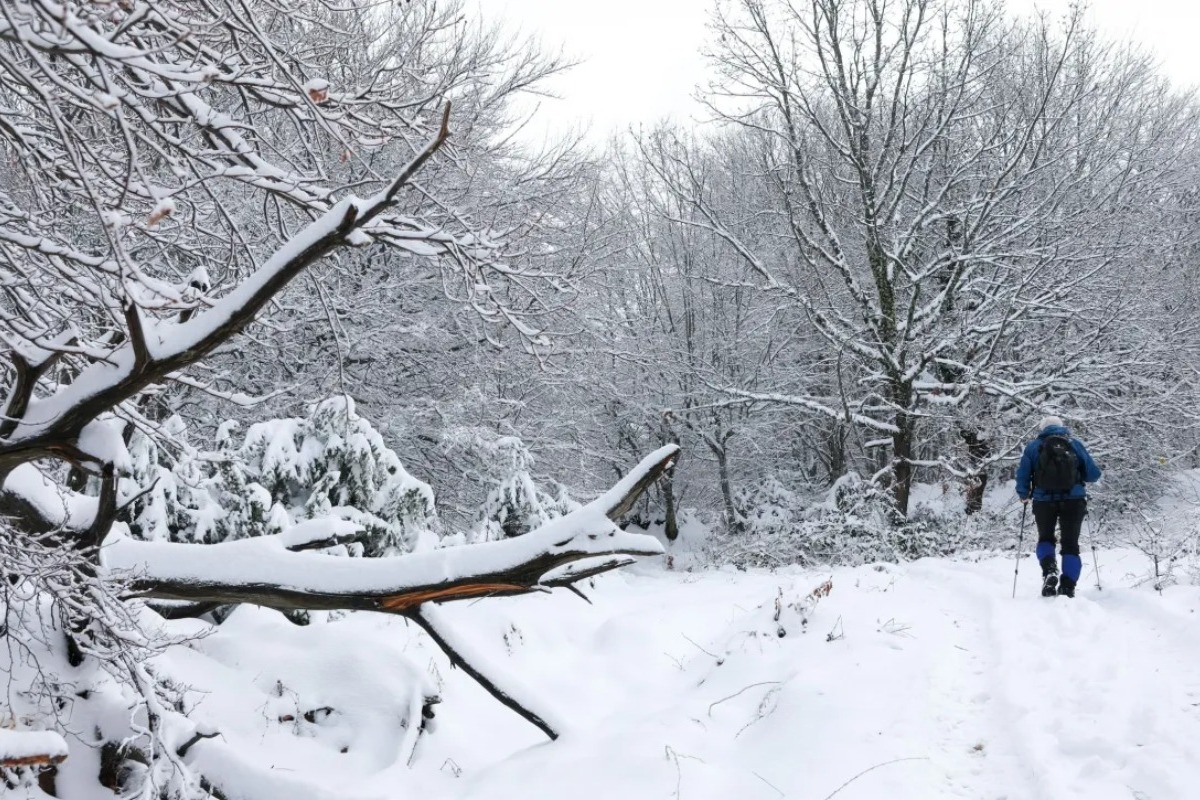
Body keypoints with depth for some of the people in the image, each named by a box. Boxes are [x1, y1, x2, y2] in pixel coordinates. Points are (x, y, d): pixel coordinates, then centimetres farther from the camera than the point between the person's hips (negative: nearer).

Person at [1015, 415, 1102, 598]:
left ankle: (1049, 569, -9)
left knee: (1045, 539, 19)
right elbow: (1094, 474, 4)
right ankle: (1068, 588, -2)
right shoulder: (1075, 444, 6)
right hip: (1073, 500, 0)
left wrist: (1024, 495, 19)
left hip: (1044, 501, 0)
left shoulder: (1033, 446, 6)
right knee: (1070, 544, 10)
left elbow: (1022, 476, 1)